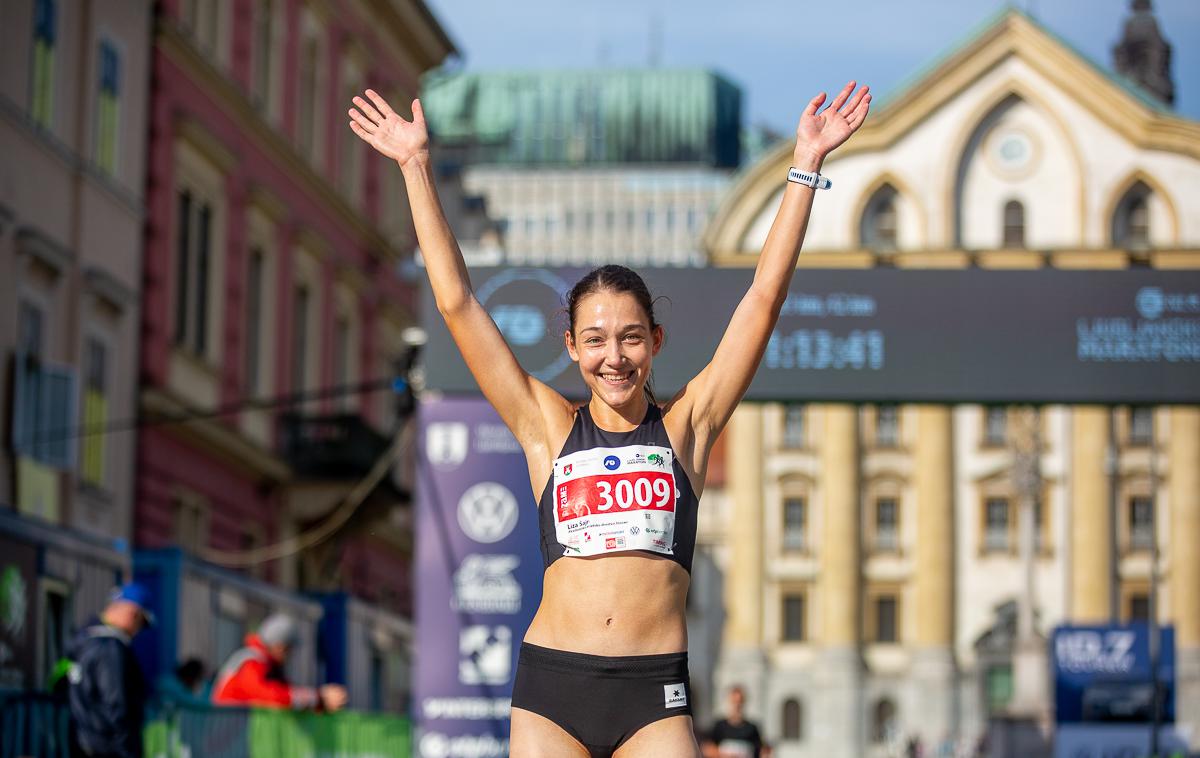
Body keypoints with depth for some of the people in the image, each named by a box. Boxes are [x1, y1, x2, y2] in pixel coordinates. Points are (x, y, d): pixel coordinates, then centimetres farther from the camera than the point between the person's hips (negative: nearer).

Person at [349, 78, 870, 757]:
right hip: (552, 679, 1)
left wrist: (806, 167, 4)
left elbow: (765, 298, 6)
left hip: (655, 693, 0)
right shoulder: (550, 429, 10)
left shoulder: (685, 427, 9)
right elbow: (458, 303, 8)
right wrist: (418, 168, 8)